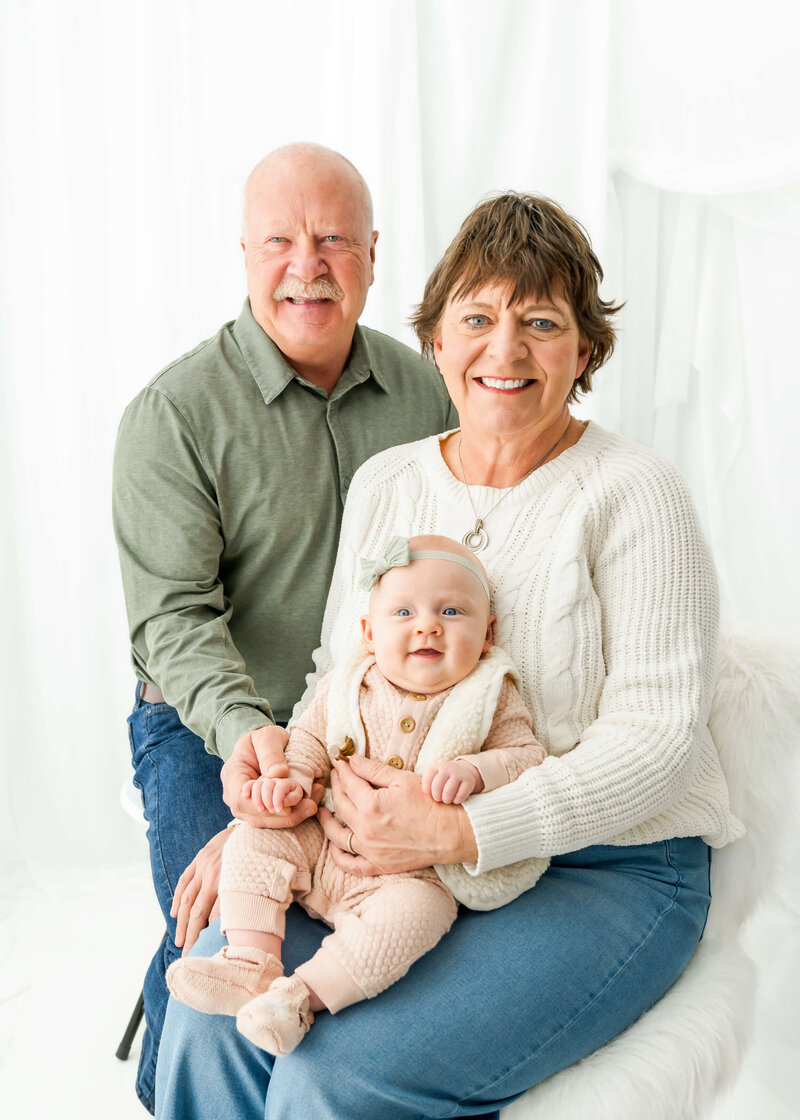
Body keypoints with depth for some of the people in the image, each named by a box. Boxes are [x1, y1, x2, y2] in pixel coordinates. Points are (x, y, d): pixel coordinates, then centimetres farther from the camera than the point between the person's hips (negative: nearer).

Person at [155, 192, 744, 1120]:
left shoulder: (631, 495, -10)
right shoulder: (383, 482, 8)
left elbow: (656, 731, -15)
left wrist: (461, 833, -23)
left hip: (609, 870, -4)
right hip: (404, 854, 5)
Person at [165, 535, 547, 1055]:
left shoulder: (491, 699, -4)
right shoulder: (349, 685, 3)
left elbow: (528, 756, -6)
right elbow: (311, 736, 12)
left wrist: (474, 771, -26)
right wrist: (293, 778, -11)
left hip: (413, 871, -4)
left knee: (409, 915, -33)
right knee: (254, 842, -11)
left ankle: (302, 993, -24)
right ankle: (252, 961, -11)